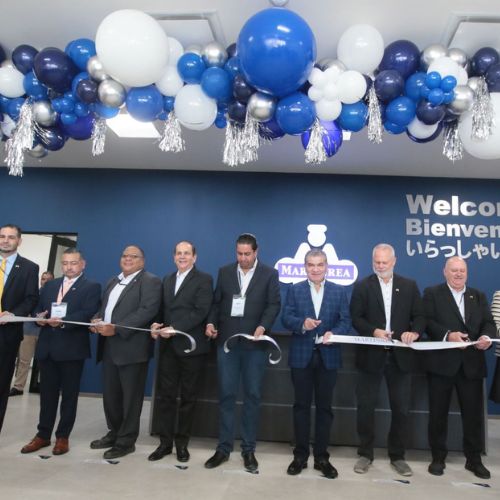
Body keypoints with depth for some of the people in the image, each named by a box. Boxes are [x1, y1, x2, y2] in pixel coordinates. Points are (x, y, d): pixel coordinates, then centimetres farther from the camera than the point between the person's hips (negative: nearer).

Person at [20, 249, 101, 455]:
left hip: (72, 348, -5)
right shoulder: (50, 285, 17)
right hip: (47, 347, 5)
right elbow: (38, 308, 13)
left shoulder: (91, 287, -2)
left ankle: (63, 436, 18)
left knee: (69, 394, 6)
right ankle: (43, 435, 25)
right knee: (47, 393, 13)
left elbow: (87, 314, -15)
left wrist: (63, 321, -28)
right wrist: (39, 317, -10)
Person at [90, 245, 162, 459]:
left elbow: (147, 311, -18)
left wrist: (116, 328, -23)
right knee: (110, 394, 15)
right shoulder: (112, 282, 21)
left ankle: (126, 441, 15)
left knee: (130, 397, 2)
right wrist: (98, 320, -2)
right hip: (109, 346, 8)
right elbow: (104, 307, 22)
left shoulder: (150, 281, -6)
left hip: (132, 347, -7)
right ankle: (114, 433, 32)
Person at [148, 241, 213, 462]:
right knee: (164, 395, 7)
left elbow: (201, 311, -15)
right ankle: (165, 442, 20)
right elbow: (162, 308, 14)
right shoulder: (167, 280, 17)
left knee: (188, 397, 7)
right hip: (168, 346, 5)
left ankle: (182, 443, 21)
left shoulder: (203, 279, -4)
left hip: (191, 345, -5)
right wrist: (155, 324, -7)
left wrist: (174, 328, -21)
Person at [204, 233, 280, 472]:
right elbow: (217, 302, 9)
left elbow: (274, 304, -5)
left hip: (254, 343, -1)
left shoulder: (269, 274, 3)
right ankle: (223, 448, 17)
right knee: (226, 395, 6)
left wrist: (263, 326, -20)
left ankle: (248, 449, 18)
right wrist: (211, 322, -8)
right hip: (227, 341, 2)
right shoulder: (224, 272, 10)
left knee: (252, 396, 6)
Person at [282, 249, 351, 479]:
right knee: (301, 405, 9)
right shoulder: (294, 290, 4)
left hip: (328, 356, 1)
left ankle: (321, 457, 21)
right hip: (301, 355, 0)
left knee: (324, 407, 9)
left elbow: (346, 321, -1)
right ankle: (300, 455, 21)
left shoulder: (339, 291, 5)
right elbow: (286, 318, -4)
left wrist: (334, 333, -21)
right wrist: (302, 324, -23)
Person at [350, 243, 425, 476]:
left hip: (400, 355, 2)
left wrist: (415, 332, -17)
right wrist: (373, 331, -21)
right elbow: (355, 318, -4)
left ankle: (397, 456, 26)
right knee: (366, 407, 6)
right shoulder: (362, 286, 2)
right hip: (371, 355, -1)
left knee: (401, 409, 9)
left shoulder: (409, 286, 7)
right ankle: (365, 454, 22)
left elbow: (419, 316, 4)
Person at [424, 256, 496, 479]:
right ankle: (438, 457, 21)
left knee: (474, 412, 8)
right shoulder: (432, 293, 2)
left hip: (472, 363, 3)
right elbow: (427, 321, -9)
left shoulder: (478, 296, 15)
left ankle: (474, 459, 24)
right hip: (442, 362, -3)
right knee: (438, 411, 7)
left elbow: (489, 323, 5)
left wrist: (486, 336, -16)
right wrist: (448, 334, -23)